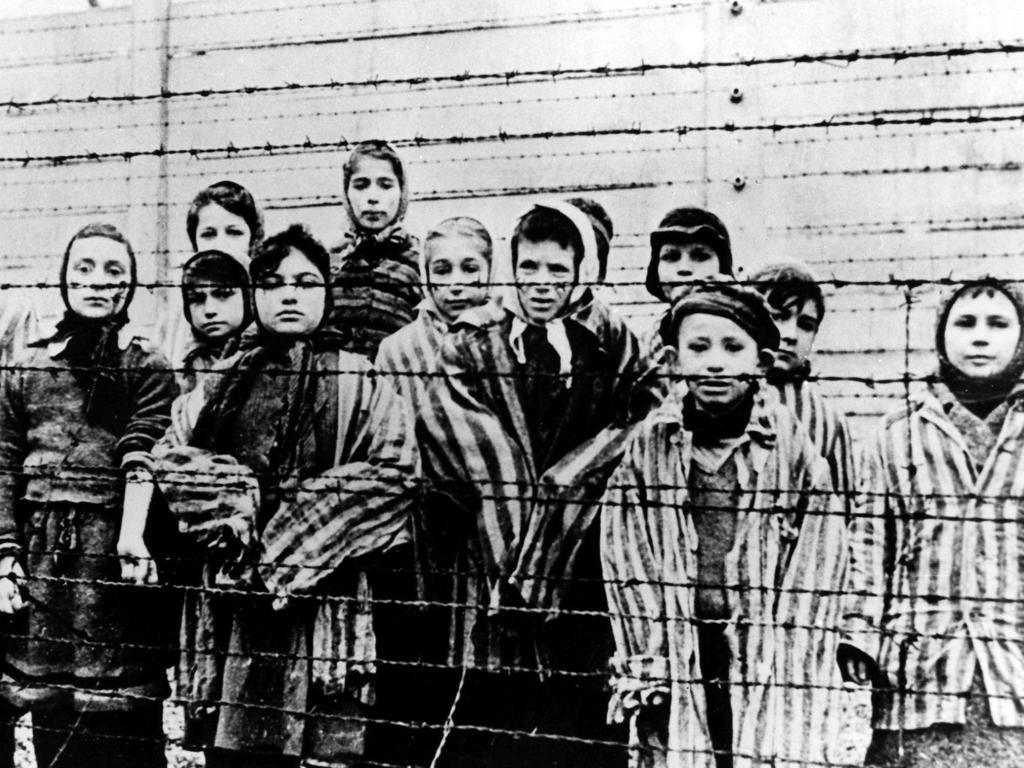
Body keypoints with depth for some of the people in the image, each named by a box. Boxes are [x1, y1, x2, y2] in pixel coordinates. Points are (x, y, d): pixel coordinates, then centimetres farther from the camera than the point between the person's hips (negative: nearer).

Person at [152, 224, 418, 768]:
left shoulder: (358, 382, 3)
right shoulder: (229, 380, 14)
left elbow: (393, 473, -8)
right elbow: (178, 464, 10)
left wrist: (294, 533, -11)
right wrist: (237, 506, -9)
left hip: (326, 596, -2)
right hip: (240, 596, 3)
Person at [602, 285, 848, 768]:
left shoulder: (794, 449, 0)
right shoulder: (647, 446, 3)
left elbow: (812, 589, -1)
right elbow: (626, 571, 1)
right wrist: (645, 674, -5)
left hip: (769, 675, -1)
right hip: (674, 673, 1)